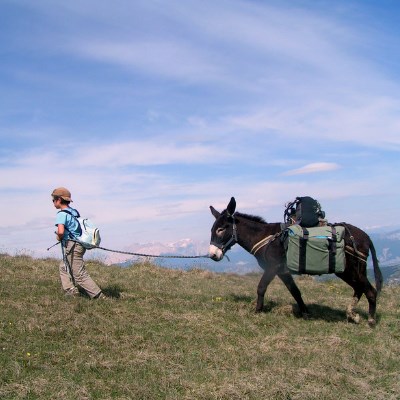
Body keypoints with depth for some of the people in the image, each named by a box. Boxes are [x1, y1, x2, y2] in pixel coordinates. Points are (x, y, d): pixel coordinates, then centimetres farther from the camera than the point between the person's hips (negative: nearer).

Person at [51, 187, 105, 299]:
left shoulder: (62, 214, -14)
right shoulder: (74, 212, 13)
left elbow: (61, 231, -29)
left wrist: (59, 237, -7)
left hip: (71, 247, -9)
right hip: (79, 244, 9)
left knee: (80, 275, -5)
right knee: (63, 267, 23)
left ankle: (99, 297, -7)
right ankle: (70, 290, 17)